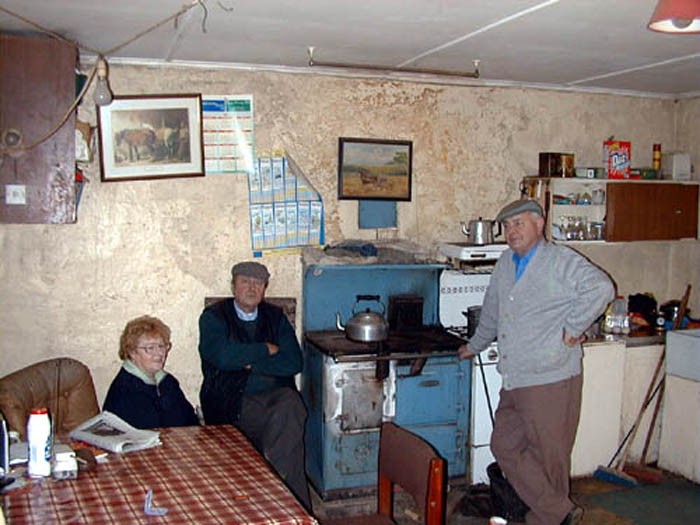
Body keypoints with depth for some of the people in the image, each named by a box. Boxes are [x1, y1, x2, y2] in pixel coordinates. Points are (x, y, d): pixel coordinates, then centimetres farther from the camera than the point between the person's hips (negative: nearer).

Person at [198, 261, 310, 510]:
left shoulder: (276, 316, 16)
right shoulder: (213, 317, 7)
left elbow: (294, 363, 3)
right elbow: (222, 356, -13)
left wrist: (250, 361, -6)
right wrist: (266, 350, -3)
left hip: (276, 394, 3)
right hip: (233, 403, -3)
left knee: (291, 408, -31)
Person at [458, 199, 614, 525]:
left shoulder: (561, 261, -9)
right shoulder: (506, 263, 14)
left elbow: (601, 288, -25)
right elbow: (491, 311, 28)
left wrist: (572, 329, -20)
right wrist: (475, 346, 37)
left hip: (550, 381, -8)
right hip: (513, 383, 8)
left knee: (548, 456, 2)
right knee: (505, 447, 9)